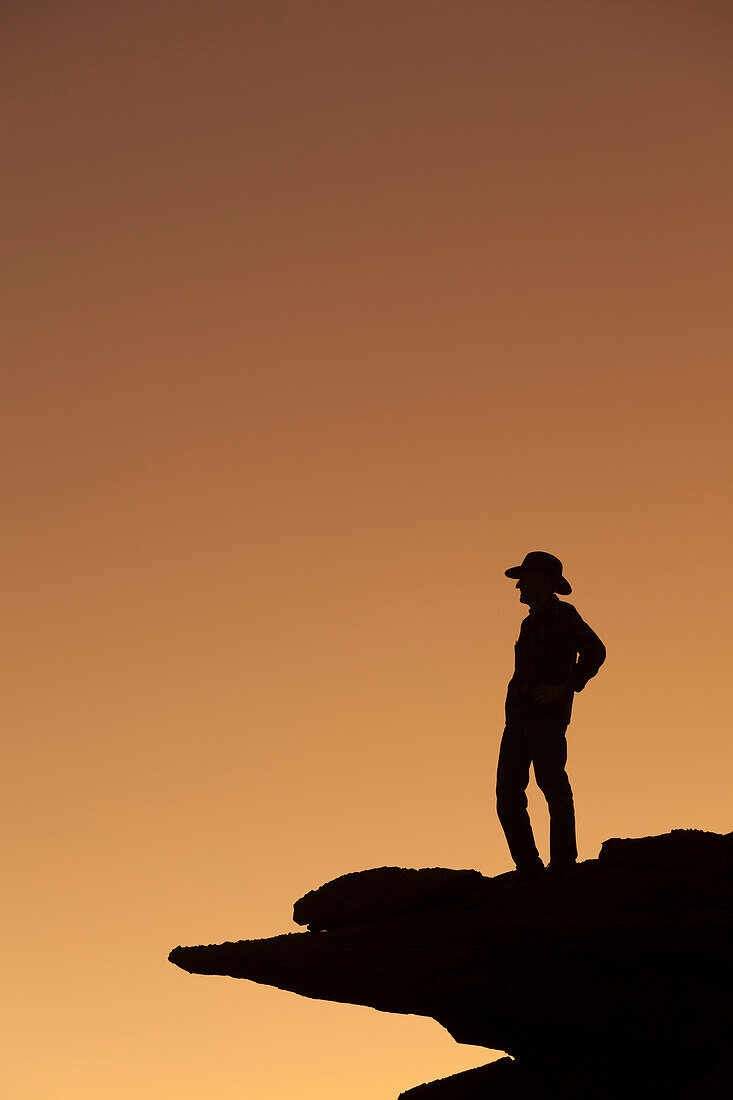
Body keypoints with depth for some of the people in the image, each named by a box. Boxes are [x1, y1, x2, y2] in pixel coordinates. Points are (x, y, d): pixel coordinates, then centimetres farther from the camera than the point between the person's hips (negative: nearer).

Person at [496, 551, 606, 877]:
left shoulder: (563, 614, 0)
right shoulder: (529, 623, 26)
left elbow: (594, 651, -11)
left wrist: (565, 689, -14)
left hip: (547, 715, -8)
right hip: (518, 716, 8)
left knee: (552, 783, -12)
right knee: (508, 794, 0)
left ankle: (563, 859, -9)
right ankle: (528, 866, 2)